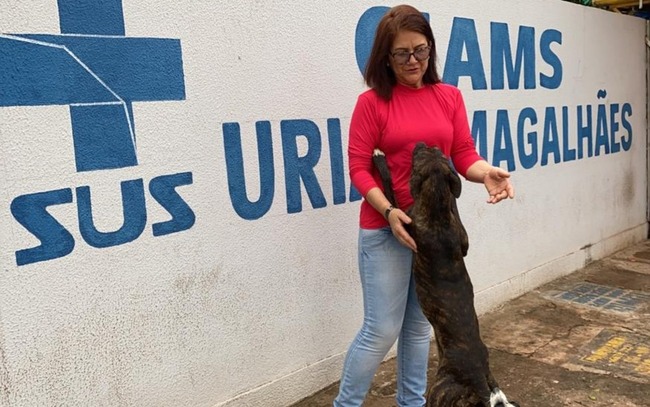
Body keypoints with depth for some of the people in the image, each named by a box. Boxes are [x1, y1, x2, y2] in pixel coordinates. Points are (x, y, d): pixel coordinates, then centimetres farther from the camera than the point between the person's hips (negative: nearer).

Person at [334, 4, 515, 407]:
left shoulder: (450, 97, 6)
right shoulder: (372, 102, -5)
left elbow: (464, 155, 2)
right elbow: (359, 167, -8)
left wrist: (487, 173, -20)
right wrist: (389, 211, -22)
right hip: (385, 228, -4)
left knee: (420, 325, 15)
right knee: (382, 330, -1)